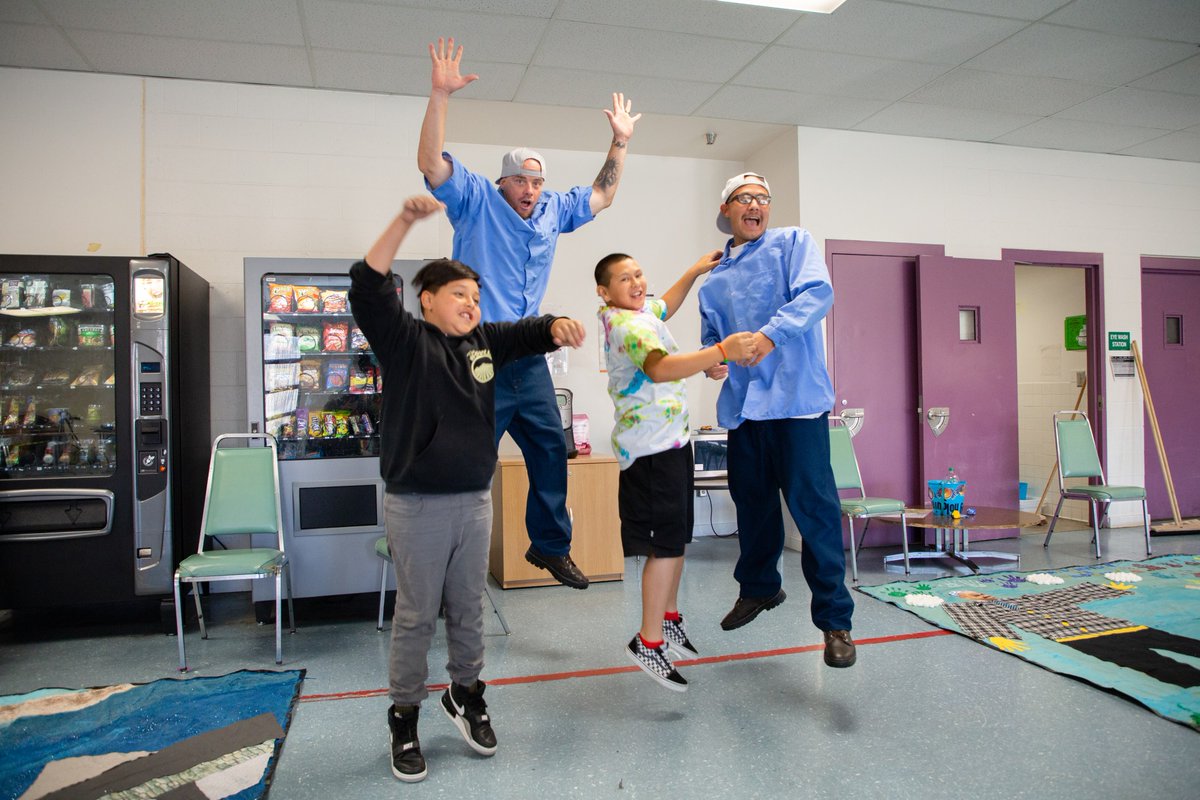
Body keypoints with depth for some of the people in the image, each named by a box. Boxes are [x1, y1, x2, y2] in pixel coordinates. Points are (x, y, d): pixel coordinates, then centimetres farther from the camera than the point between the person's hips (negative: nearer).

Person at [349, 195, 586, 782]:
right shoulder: (404, 340, -6)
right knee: (416, 616, 7)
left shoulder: (482, 341, 9)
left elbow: (527, 332, 16)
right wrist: (406, 220, -30)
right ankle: (404, 718, 25)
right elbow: (368, 288, -20)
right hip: (417, 507, -5)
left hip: (475, 502, 5)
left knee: (469, 611, 17)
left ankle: (466, 696, 37)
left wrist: (557, 326, -9)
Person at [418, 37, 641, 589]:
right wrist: (440, 95, -24)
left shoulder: (553, 210, 14)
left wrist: (619, 144, 23)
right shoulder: (476, 200, -2)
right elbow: (431, 163, -16)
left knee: (551, 448, 12)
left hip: (529, 360, 7)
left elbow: (601, 196, 27)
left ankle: (550, 545, 27)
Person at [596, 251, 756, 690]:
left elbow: (663, 307, 35)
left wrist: (694, 271, 29)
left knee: (676, 536, 18)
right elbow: (659, 368, -42)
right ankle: (648, 642, 1)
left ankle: (669, 618, 33)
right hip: (654, 445, -11)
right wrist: (721, 352, -50)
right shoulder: (631, 325, -21)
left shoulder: (633, 311, 10)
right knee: (666, 544, -8)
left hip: (668, 440, 11)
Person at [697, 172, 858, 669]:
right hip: (742, 403, 5)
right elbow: (710, 336, 23)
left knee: (813, 505, -7)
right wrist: (712, 360, -1)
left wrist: (772, 333, -28)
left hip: (796, 396, -5)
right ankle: (758, 587, 37)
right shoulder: (714, 278, 18)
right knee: (751, 501, 16)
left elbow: (817, 292, -13)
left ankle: (834, 618, 4)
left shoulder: (793, 243, 5)